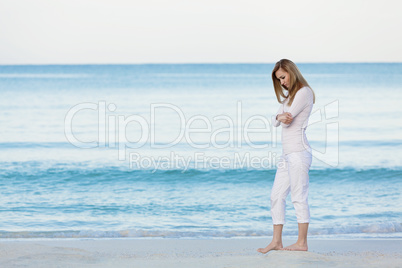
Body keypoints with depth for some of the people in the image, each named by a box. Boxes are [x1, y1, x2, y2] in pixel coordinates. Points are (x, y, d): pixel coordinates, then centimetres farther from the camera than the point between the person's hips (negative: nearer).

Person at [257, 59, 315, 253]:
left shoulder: (304, 92, -6)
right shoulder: (289, 96, 22)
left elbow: (288, 116, -17)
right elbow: (275, 120, 10)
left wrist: (284, 117, 2)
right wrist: (280, 117, -9)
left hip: (298, 152, -10)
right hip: (287, 153, 10)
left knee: (299, 197, -7)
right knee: (277, 195, 7)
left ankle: (302, 242, -2)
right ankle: (276, 241, 9)